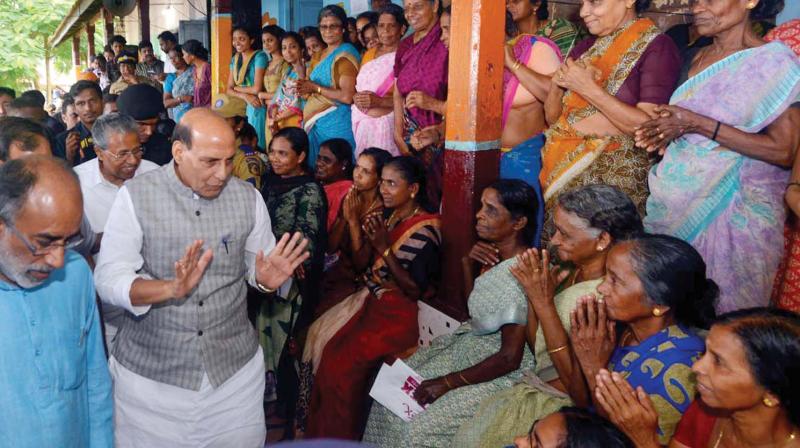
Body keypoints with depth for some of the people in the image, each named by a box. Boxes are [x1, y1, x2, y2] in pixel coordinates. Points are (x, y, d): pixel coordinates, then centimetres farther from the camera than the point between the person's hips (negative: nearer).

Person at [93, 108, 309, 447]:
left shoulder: (248, 197, -1)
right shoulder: (135, 195, -8)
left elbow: (257, 267, 6)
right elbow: (108, 281, -13)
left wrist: (266, 279, -18)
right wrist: (172, 288, -30)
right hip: (149, 371, -1)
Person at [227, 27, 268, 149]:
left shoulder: (259, 56, -10)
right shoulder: (234, 59, 10)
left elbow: (256, 89, -17)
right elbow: (229, 89, 6)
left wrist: (237, 88, -2)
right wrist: (245, 96, -13)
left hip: (256, 106, -6)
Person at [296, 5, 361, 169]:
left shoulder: (346, 55, -9)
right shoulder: (319, 56, 16)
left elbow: (347, 97, -20)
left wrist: (315, 88, -12)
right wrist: (305, 88, 0)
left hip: (337, 124, -8)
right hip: (316, 123, 8)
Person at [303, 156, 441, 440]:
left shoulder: (425, 229, -18)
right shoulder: (389, 215, 4)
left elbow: (414, 290, -20)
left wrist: (384, 249, -26)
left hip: (398, 314, -8)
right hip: (373, 299, 8)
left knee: (343, 363, -12)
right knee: (320, 335, 0)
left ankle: (339, 437, 13)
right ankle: (318, 431, 17)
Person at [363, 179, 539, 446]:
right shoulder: (497, 257, -1)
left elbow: (510, 358, -24)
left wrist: (447, 383, -18)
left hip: (499, 372, -9)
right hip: (466, 345, 9)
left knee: (417, 427, -16)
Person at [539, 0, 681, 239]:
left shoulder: (656, 47, -6)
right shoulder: (585, 48, 12)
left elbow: (649, 127, -15)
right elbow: (553, 117, 15)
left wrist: (588, 88, -15)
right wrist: (557, 83, -4)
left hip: (617, 175, -5)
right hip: (565, 169, 5)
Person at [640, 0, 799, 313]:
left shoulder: (775, 61, -8)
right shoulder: (699, 57, 12)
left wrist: (699, 125, -18)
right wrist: (668, 135, 2)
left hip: (732, 213, -6)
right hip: (679, 202, 6)